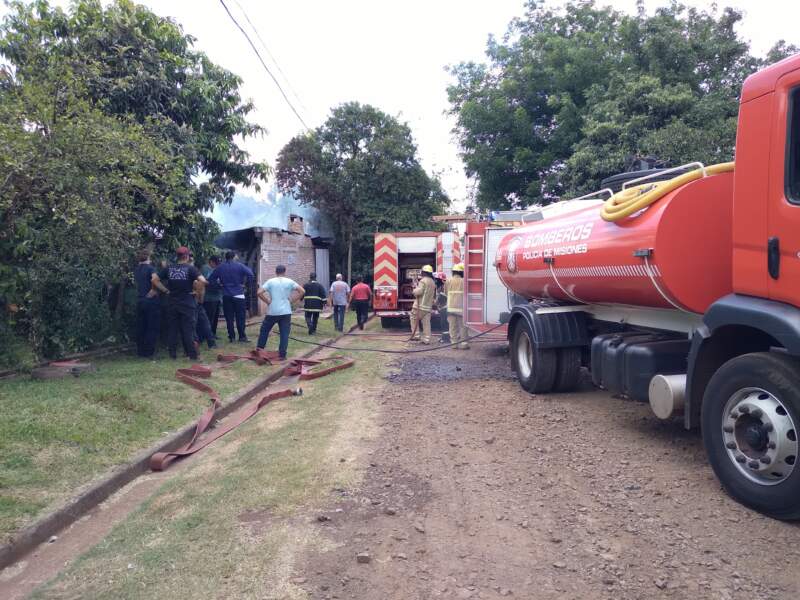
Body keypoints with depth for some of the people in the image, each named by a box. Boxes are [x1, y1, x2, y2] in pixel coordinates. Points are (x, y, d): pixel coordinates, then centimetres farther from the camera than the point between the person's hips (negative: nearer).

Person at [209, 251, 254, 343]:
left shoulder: (220, 267, 5)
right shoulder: (239, 266, -3)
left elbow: (211, 279, 3)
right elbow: (251, 275, -14)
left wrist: (220, 284, 12)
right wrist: (245, 284, -3)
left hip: (226, 296, 2)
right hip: (238, 295, -2)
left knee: (229, 318, 7)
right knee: (240, 317, 2)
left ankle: (231, 337, 9)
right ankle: (242, 337, 3)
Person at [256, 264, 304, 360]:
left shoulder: (270, 281, -1)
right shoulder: (289, 282, 2)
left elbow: (259, 292, -10)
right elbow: (302, 291, -3)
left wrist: (267, 301, 1)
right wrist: (292, 300, 2)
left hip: (272, 312, 0)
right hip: (286, 312, 0)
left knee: (264, 330, 17)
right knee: (284, 334, 3)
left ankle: (259, 349, 23)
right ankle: (282, 355, 1)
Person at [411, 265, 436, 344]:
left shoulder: (423, 280, -10)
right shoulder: (433, 282, 17)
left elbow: (419, 291, -19)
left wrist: (414, 291, -1)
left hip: (420, 305, -7)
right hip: (428, 306, 7)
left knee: (415, 320, 9)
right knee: (426, 323, 4)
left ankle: (416, 335, 5)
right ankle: (426, 339, 1)